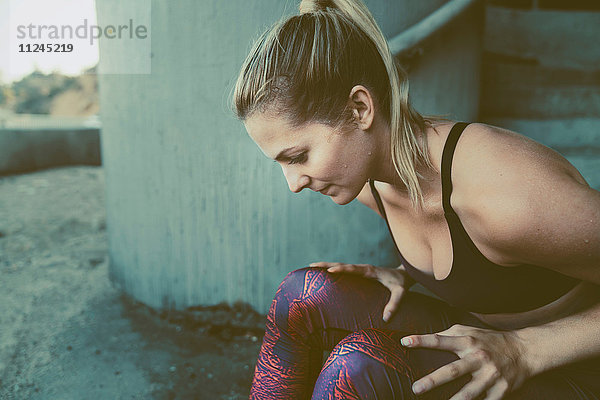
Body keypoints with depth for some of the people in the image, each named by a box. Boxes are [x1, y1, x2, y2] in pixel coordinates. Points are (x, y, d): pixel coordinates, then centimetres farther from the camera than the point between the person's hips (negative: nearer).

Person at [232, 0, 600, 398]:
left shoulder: (509, 196, -34)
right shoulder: (370, 181, -9)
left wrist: (523, 349, -24)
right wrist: (404, 275, -6)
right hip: (484, 338, 6)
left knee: (359, 364, -32)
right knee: (303, 293, -11)